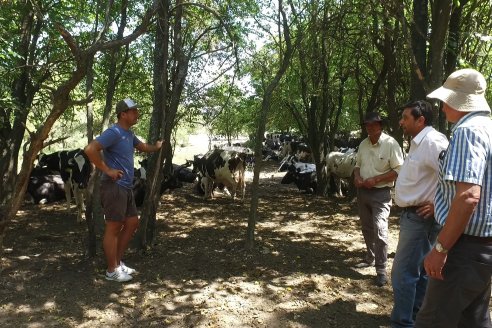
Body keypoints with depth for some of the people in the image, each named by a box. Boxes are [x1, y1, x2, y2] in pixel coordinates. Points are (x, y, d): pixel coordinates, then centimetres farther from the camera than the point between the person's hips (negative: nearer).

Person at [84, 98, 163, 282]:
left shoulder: (129, 134, 13)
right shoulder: (114, 132, -15)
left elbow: (142, 147, 32)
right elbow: (90, 149, -25)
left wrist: (156, 147, 17)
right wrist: (107, 170, -20)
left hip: (126, 187, 10)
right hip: (114, 186, -10)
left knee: (132, 223, 15)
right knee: (113, 227, -1)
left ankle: (118, 262, 27)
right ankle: (112, 271, 11)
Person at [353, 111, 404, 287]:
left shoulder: (391, 143, -14)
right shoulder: (363, 144, 7)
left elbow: (398, 171, -15)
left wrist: (375, 180, -20)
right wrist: (357, 176, -4)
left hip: (380, 193, -7)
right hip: (362, 192, 7)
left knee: (380, 229, -13)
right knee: (367, 228, 17)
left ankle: (381, 269, -5)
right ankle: (370, 258, 35)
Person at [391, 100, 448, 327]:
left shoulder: (432, 142, -19)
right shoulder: (419, 143, 14)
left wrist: (438, 205, -22)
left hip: (419, 217, -10)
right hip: (413, 215, 10)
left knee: (403, 273, -4)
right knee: (420, 271, 19)